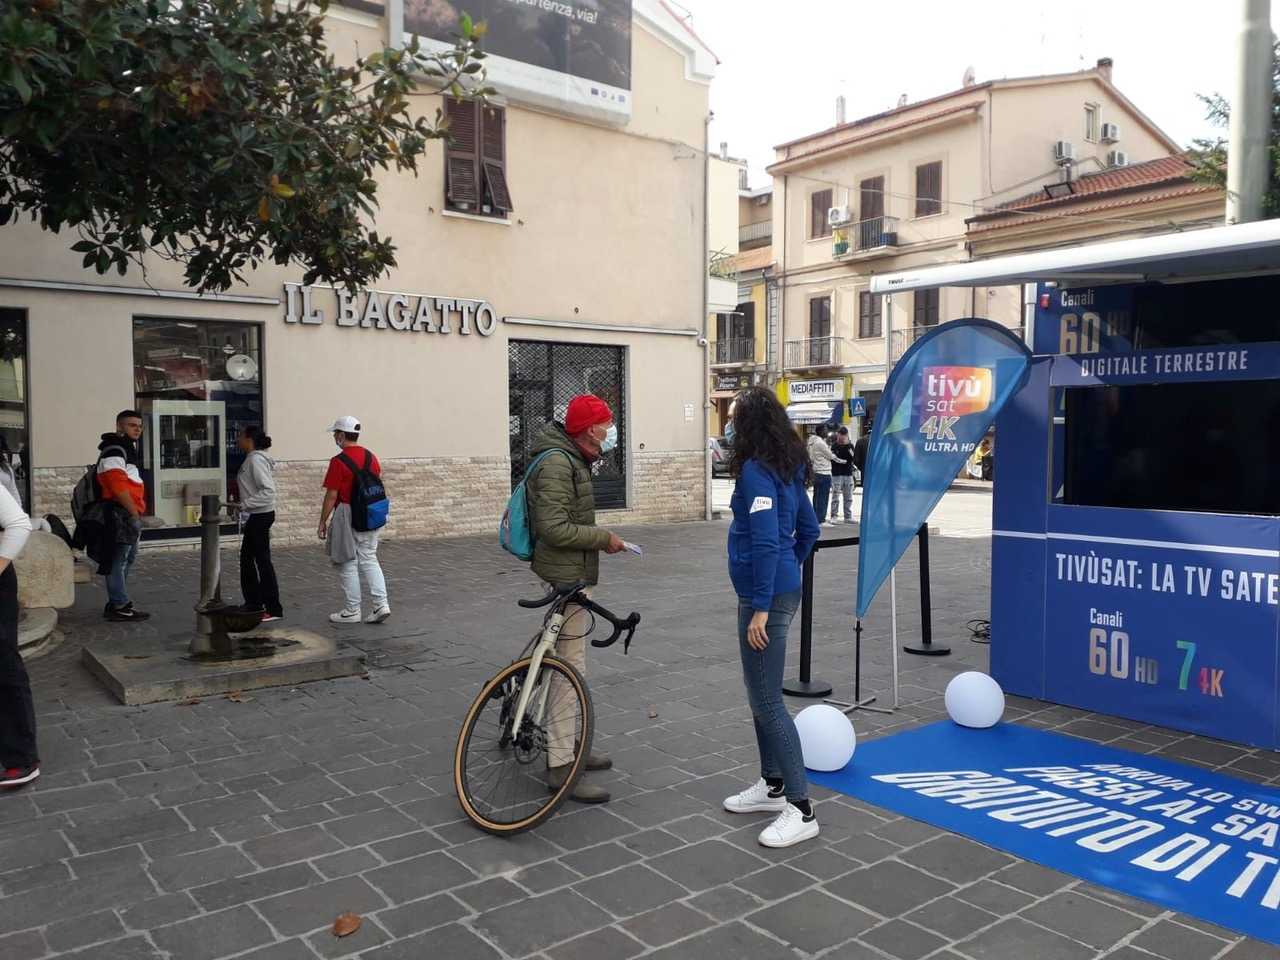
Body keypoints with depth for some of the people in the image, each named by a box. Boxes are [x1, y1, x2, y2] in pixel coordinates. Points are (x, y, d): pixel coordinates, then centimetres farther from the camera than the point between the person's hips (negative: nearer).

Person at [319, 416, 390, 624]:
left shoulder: (339, 461, -14)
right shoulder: (371, 457, 6)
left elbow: (331, 496, -14)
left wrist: (323, 522, -6)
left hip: (347, 516, -6)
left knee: (348, 564, 4)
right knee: (369, 560, 11)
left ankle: (352, 611, 11)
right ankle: (381, 604, 1)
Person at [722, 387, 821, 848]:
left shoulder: (756, 470, -16)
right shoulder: (787, 467, 11)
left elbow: (765, 543, -23)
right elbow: (809, 527, 19)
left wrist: (760, 608, -22)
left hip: (765, 596, -10)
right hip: (783, 589, 10)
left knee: (767, 701, -4)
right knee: (761, 694, 19)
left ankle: (801, 810, 2)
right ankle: (773, 785, 30)